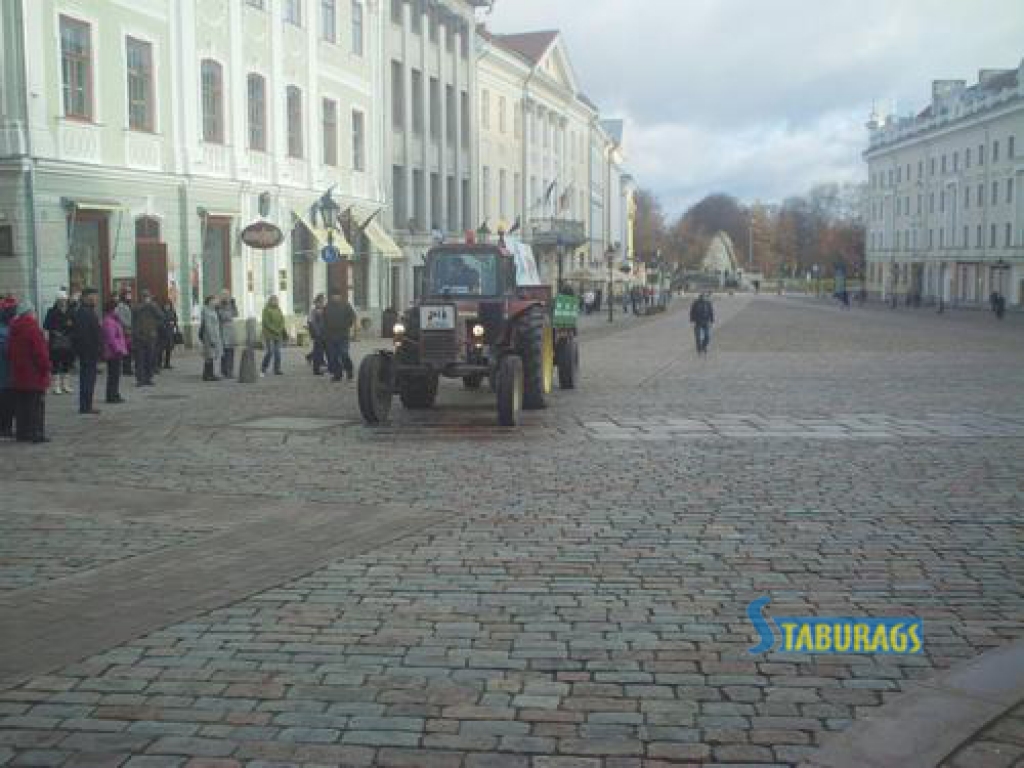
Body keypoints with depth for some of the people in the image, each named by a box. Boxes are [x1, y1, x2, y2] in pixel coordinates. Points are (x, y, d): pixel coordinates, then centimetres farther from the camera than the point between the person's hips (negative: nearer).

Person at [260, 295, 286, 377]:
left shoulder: (278, 310, 13)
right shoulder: (266, 310, -6)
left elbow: (282, 321, 15)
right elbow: (266, 322, -11)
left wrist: (280, 329, -1)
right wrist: (275, 330, -14)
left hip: (278, 335, 6)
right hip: (269, 335, -6)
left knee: (277, 352, 3)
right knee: (269, 352, -9)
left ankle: (277, 370, 7)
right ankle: (263, 369, 4)